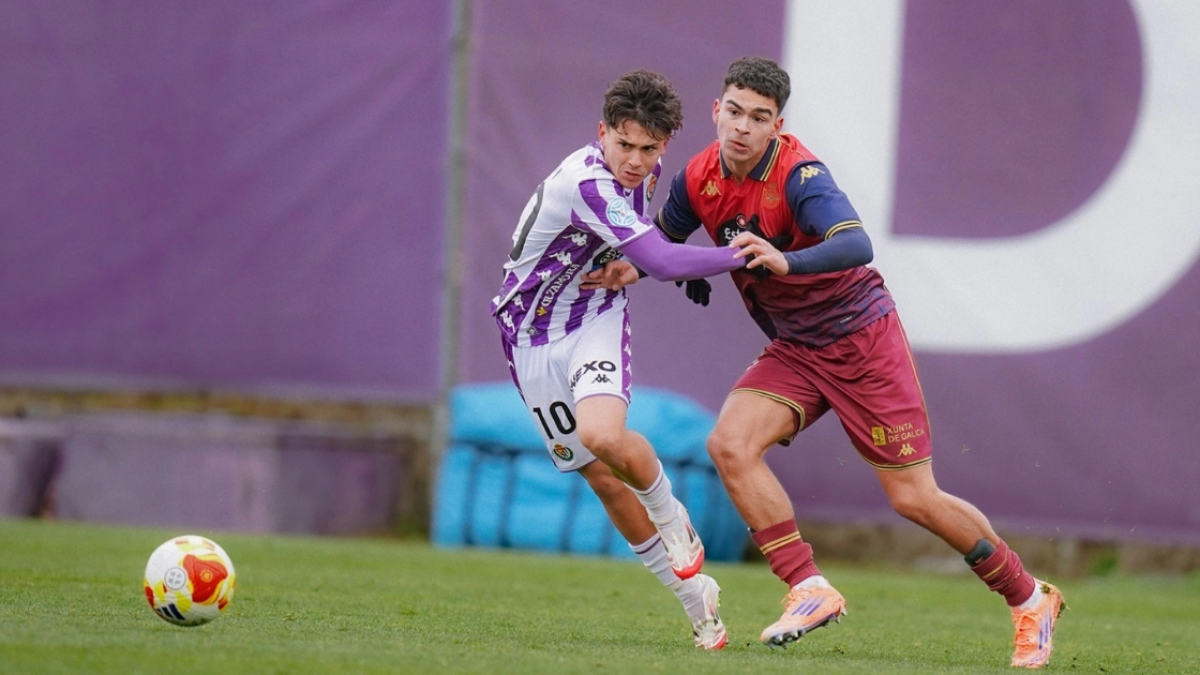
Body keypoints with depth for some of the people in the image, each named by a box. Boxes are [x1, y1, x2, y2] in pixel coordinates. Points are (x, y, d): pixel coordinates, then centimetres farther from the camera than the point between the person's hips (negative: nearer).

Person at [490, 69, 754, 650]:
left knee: (603, 435, -29)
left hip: (597, 319, 3)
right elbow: (663, 262, -33)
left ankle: (671, 516, -2)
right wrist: (742, 255, -23)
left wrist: (627, 268, 0)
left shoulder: (644, 172, -5)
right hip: (533, 335, -3)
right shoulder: (585, 182, -29)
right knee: (603, 479, 2)